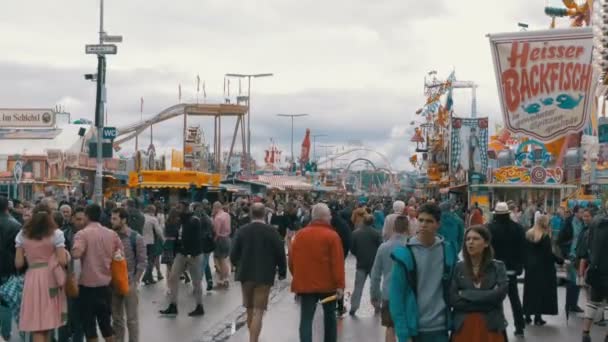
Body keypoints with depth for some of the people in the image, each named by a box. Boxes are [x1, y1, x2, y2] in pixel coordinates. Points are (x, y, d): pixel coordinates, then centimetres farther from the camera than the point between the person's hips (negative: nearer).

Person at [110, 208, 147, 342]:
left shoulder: (136, 238, -7)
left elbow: (142, 262, -8)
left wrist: (134, 282, -12)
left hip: (129, 283, -4)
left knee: (132, 319, 3)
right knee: (116, 319, 12)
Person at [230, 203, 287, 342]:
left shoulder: (242, 231, -4)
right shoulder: (272, 231, -10)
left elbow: (233, 255, -2)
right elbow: (280, 254, -8)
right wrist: (282, 272, 8)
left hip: (246, 274, 3)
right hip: (264, 276, -3)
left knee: (250, 310, 19)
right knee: (258, 312, -3)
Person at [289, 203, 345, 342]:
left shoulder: (299, 234, 3)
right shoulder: (332, 236, -9)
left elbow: (292, 260, 9)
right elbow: (337, 263, -14)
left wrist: (298, 277, 22)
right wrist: (340, 284, -13)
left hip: (305, 283, 2)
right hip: (327, 283, -2)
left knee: (306, 318, -1)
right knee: (330, 315, 19)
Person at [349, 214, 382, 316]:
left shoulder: (355, 233, -3)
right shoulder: (375, 233, -10)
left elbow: (352, 249, 0)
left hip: (361, 263, 1)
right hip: (374, 263, -1)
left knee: (358, 286, 4)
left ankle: (353, 307, -3)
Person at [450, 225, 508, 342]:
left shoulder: (498, 267, 2)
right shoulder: (458, 268, 2)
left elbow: (500, 293, -13)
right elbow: (452, 299, -7)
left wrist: (466, 294, -12)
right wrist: (487, 302, -11)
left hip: (491, 327, 0)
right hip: (463, 328, 0)